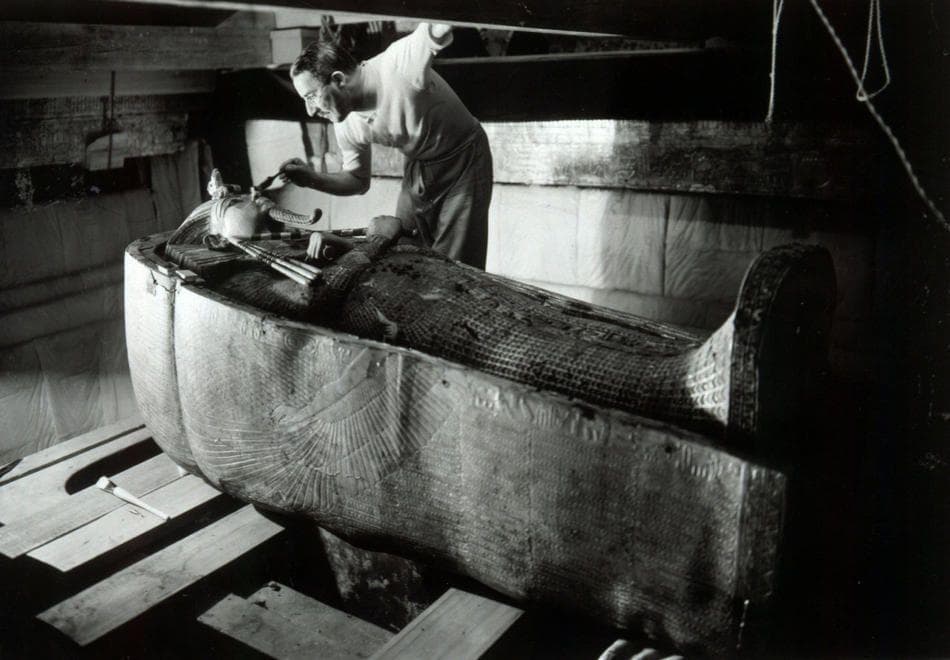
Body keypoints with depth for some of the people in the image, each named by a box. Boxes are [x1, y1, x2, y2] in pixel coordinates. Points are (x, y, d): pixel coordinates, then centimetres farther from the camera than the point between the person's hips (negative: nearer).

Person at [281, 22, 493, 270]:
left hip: (463, 160, -6)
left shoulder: (398, 65, -30)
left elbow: (440, 29, -39)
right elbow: (358, 180, 3)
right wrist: (313, 179, -12)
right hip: (418, 168, 6)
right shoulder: (346, 125, -9)